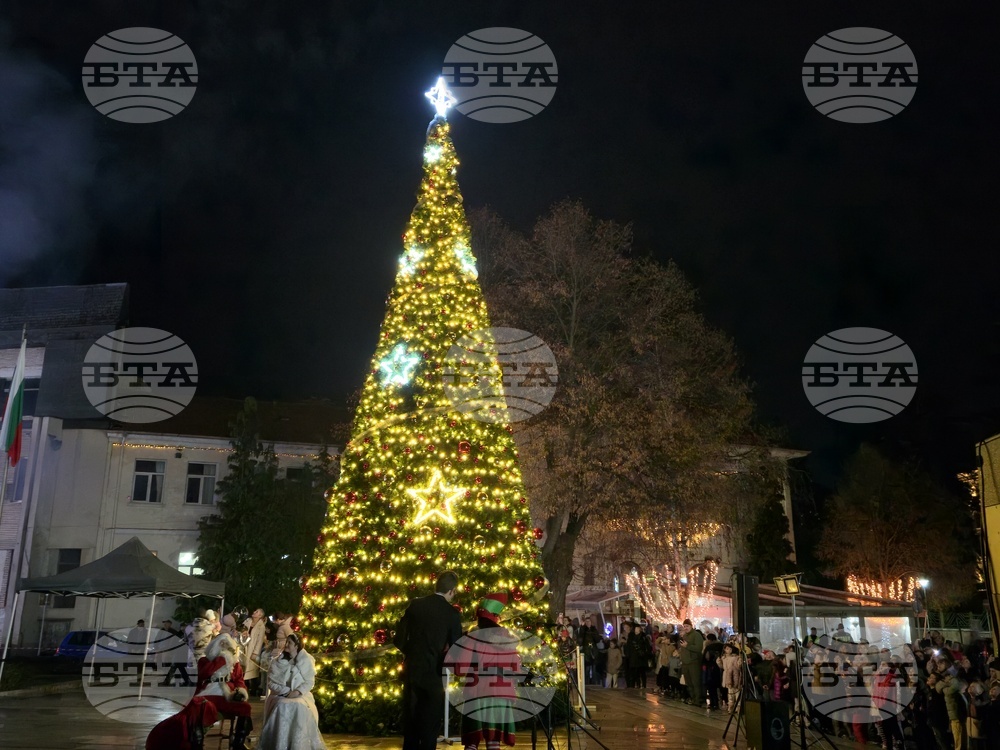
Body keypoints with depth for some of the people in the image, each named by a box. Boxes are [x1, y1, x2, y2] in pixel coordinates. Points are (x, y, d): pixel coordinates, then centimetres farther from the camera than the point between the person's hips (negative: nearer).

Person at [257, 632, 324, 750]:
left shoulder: (306, 660, 3)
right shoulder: (278, 661, 9)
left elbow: (309, 682, -1)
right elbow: (271, 681, 3)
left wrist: (297, 691, -19)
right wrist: (286, 691, -12)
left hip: (300, 695, -1)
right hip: (281, 695, 2)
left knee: (299, 707, -35)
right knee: (281, 706, -33)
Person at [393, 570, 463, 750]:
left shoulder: (415, 605, -1)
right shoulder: (451, 613, -10)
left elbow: (398, 639, 1)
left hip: (411, 670, 3)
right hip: (434, 672, -3)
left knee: (410, 719, 16)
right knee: (430, 722, 9)